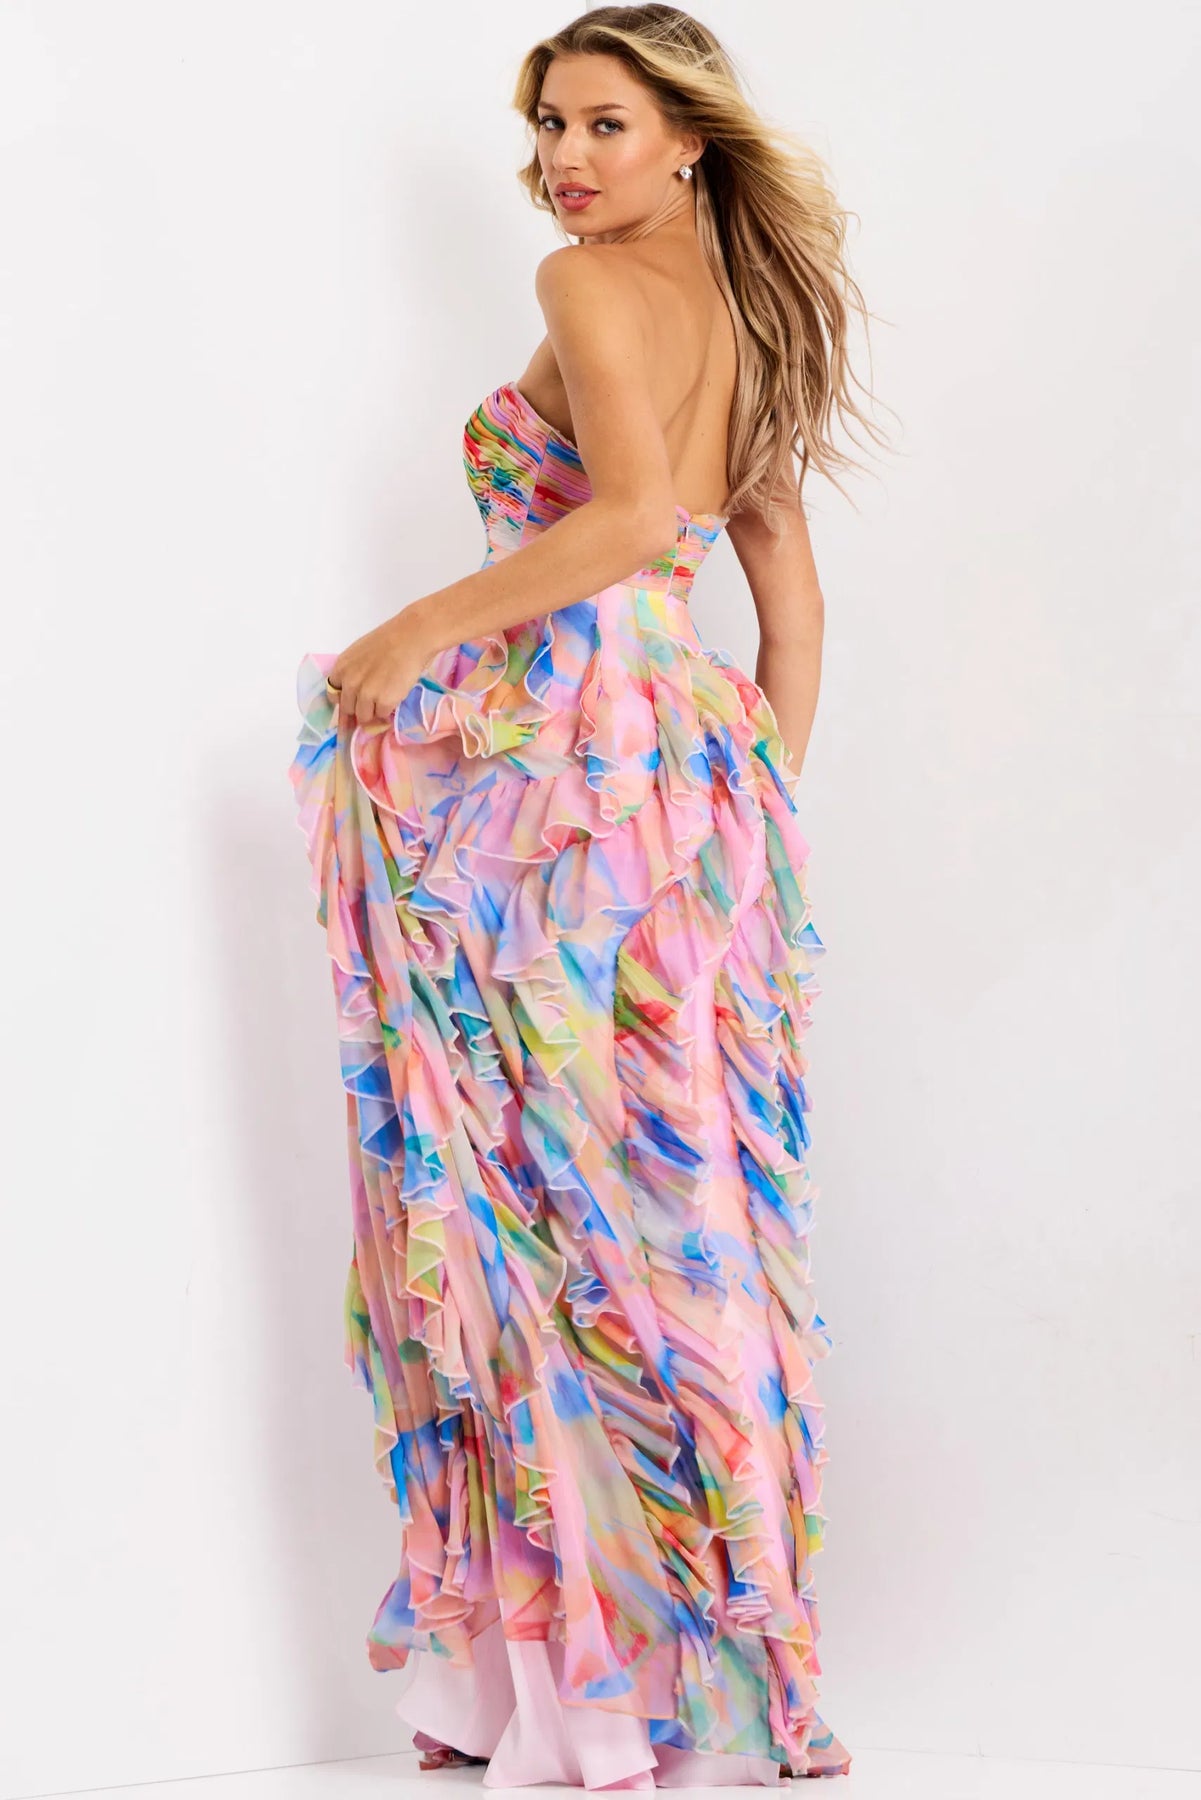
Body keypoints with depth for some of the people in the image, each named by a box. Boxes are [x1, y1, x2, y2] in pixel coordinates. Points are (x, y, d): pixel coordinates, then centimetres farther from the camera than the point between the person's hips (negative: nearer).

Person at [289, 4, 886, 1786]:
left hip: (568, 741, -8)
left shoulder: (594, 286, -6)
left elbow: (632, 515, -21)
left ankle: (576, 1656, -1)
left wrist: (422, 628, -13)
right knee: (687, 1179, 8)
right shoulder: (742, 315, 20)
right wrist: (766, 800, 24)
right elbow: (793, 590, 21)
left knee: (546, 1176, -5)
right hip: (705, 758, 9)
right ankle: (713, 1624, 13)